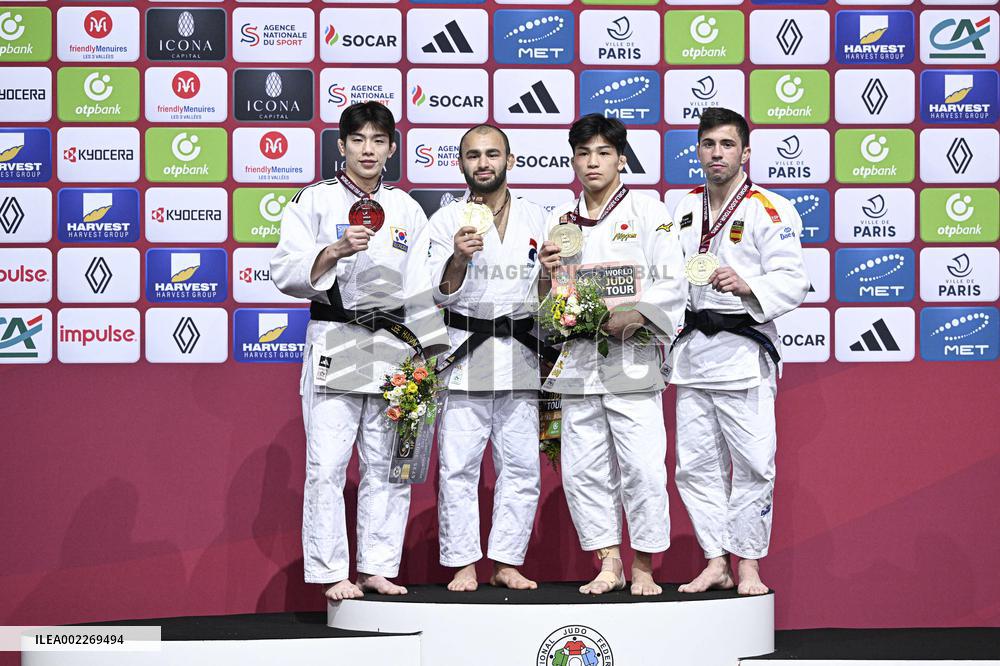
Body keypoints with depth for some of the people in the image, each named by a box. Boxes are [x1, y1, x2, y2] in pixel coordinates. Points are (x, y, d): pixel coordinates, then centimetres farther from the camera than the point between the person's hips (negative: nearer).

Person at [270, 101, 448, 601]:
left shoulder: (406, 209, 13)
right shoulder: (314, 201, 3)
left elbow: (420, 288, 13)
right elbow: (286, 272, -5)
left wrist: (430, 354, 6)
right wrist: (334, 251, -20)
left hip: (394, 345, 4)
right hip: (333, 343, -3)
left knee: (388, 465, 5)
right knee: (328, 464, -8)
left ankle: (378, 568, 13)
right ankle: (333, 574, -2)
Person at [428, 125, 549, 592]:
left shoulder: (536, 219, 11)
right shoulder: (447, 220, 3)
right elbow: (441, 294, -3)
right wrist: (458, 258, -21)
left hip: (519, 354, 2)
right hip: (464, 351, -2)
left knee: (520, 466, 2)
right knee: (459, 465, -3)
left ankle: (506, 562, 10)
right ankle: (463, 565, 3)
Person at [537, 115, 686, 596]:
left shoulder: (649, 213, 2)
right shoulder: (559, 222, 14)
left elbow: (672, 283, -3)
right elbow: (548, 299, 18)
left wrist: (635, 315, -17)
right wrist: (547, 272, -3)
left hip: (632, 356, -4)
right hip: (577, 357, 4)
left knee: (642, 466, -7)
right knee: (582, 468, 3)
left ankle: (643, 567, 4)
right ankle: (609, 564, 13)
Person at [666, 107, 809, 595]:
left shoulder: (769, 211, -4)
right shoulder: (682, 210, 14)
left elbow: (791, 281, -10)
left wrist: (747, 286, -27)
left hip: (744, 350, -6)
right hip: (692, 349, 6)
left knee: (753, 464, -3)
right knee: (696, 464, 7)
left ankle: (749, 566, 8)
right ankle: (716, 564, 16)